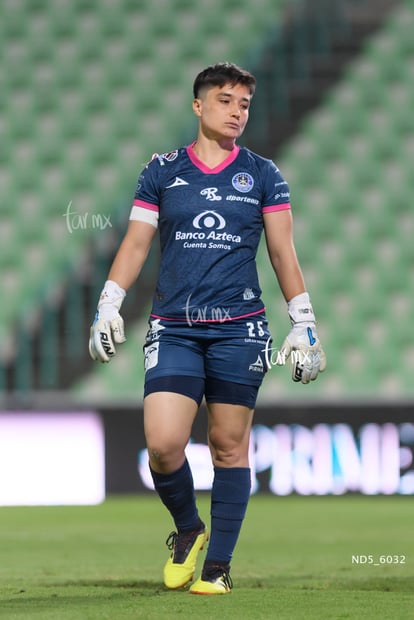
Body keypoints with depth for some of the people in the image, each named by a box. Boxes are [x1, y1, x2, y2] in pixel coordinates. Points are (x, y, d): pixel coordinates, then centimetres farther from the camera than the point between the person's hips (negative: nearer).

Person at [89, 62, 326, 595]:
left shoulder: (263, 175, 7)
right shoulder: (162, 171, 8)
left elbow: (283, 253, 10)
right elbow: (135, 244, 10)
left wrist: (304, 324, 6)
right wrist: (108, 305, 1)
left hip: (239, 329, 0)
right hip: (173, 328, 0)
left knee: (229, 445, 1)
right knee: (163, 443, -12)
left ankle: (218, 565, 10)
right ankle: (187, 528, 15)